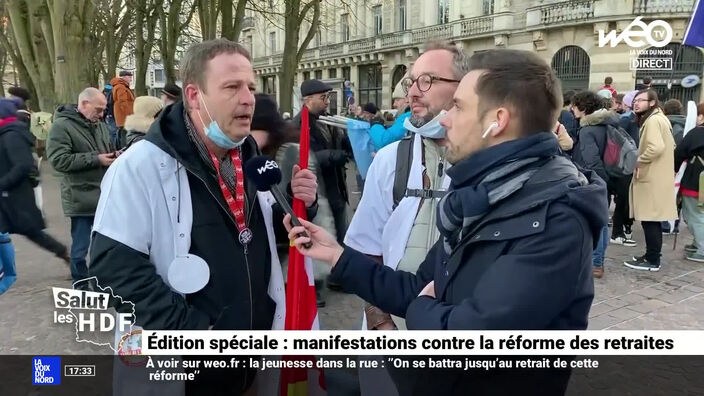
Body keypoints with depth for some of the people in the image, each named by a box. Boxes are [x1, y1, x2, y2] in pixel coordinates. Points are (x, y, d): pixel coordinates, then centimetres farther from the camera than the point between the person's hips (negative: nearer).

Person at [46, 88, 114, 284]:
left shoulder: (100, 126, 11)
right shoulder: (62, 126, -10)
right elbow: (58, 160, -19)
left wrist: (115, 156, -2)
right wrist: (95, 159, -19)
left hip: (105, 197, 6)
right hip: (81, 199, -6)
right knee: (80, 249, 5)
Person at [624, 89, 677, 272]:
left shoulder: (652, 120, -16)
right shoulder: (659, 118, 18)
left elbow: (656, 147, -29)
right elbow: (668, 145, 23)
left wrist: (639, 161, -14)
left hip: (651, 178, -11)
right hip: (656, 176, 11)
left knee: (649, 220, -5)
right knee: (653, 220, 14)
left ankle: (652, 260, 0)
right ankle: (652, 256, 22)